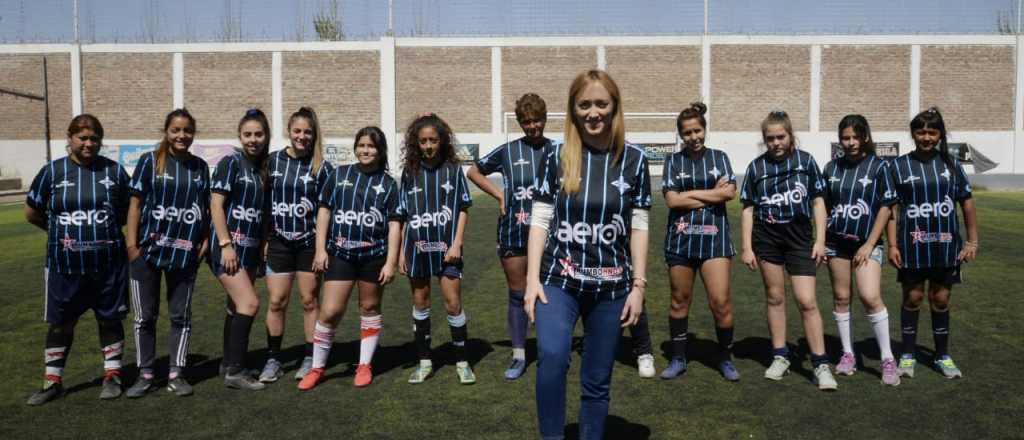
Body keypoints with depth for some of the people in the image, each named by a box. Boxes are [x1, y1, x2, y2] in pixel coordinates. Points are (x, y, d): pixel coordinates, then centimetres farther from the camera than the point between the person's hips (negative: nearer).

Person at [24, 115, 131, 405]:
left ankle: (112, 376, 23)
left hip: (108, 263, 0)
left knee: (110, 320, 10)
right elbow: (32, 213, 9)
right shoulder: (52, 171, -1)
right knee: (60, 323, 11)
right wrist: (61, 230, 11)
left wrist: (106, 228, 5)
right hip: (64, 264, 0)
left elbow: (128, 210, 11)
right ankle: (53, 382, 25)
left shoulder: (114, 170, 0)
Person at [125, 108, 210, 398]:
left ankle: (176, 374, 18)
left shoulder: (200, 166, 7)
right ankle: (145, 375, 18)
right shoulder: (150, 161, -1)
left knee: (181, 316, 8)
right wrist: (132, 244, -7)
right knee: (145, 315, 6)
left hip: (185, 253, 2)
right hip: (148, 251, -2)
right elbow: (135, 203, -2)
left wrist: (204, 243, 2)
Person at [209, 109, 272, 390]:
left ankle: (230, 365, 21)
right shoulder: (231, 163, -6)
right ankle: (235, 371, -8)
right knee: (249, 303, -15)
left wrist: (263, 249, 12)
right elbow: (216, 204, -12)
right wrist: (226, 244, -18)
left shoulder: (263, 169, 12)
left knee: (237, 306, 12)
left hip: (251, 248, 7)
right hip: (228, 245, -7)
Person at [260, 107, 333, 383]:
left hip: (309, 241, -1)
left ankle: (309, 359, 17)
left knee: (309, 300, 5)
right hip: (279, 241, 2)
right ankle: (273, 360, 13)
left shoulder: (321, 167, -1)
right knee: (276, 301, 1)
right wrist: (264, 238, 6)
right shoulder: (273, 161, 4)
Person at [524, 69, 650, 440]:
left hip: (611, 285, 1)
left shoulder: (633, 159, 0)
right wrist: (532, 278, -6)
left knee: (597, 380, 9)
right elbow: (540, 220, 0)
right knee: (552, 357, -25)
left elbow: (639, 227, 2)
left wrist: (638, 285, 0)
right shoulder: (557, 157, 0)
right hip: (559, 279, -1)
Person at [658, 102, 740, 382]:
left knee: (720, 302, -6)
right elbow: (672, 200, -7)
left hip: (713, 237, 0)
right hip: (680, 237, 1)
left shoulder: (719, 157, 8)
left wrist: (690, 193, -6)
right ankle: (678, 359, 23)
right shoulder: (674, 161, 5)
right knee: (680, 300, 10)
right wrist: (712, 195, -6)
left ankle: (725, 359, 14)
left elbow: (730, 192, -6)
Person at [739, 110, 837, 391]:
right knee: (774, 297, 10)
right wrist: (747, 248, 1)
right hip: (767, 238, 2)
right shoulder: (756, 166, 3)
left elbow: (818, 202, 3)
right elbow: (748, 208, 5)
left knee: (806, 301, -6)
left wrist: (820, 240, -2)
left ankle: (821, 365, 4)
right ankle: (780, 357, 22)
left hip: (799, 236, -1)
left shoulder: (805, 161, 0)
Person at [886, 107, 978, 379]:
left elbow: (967, 203, 8)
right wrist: (892, 245, -7)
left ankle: (943, 356, 22)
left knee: (941, 299, 9)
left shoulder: (950, 164, 4)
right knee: (912, 298, 6)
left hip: (945, 244, 2)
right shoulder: (899, 166, -1)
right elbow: (892, 208, -2)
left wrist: (973, 240, 3)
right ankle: (908, 355, 16)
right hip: (913, 244, -1)